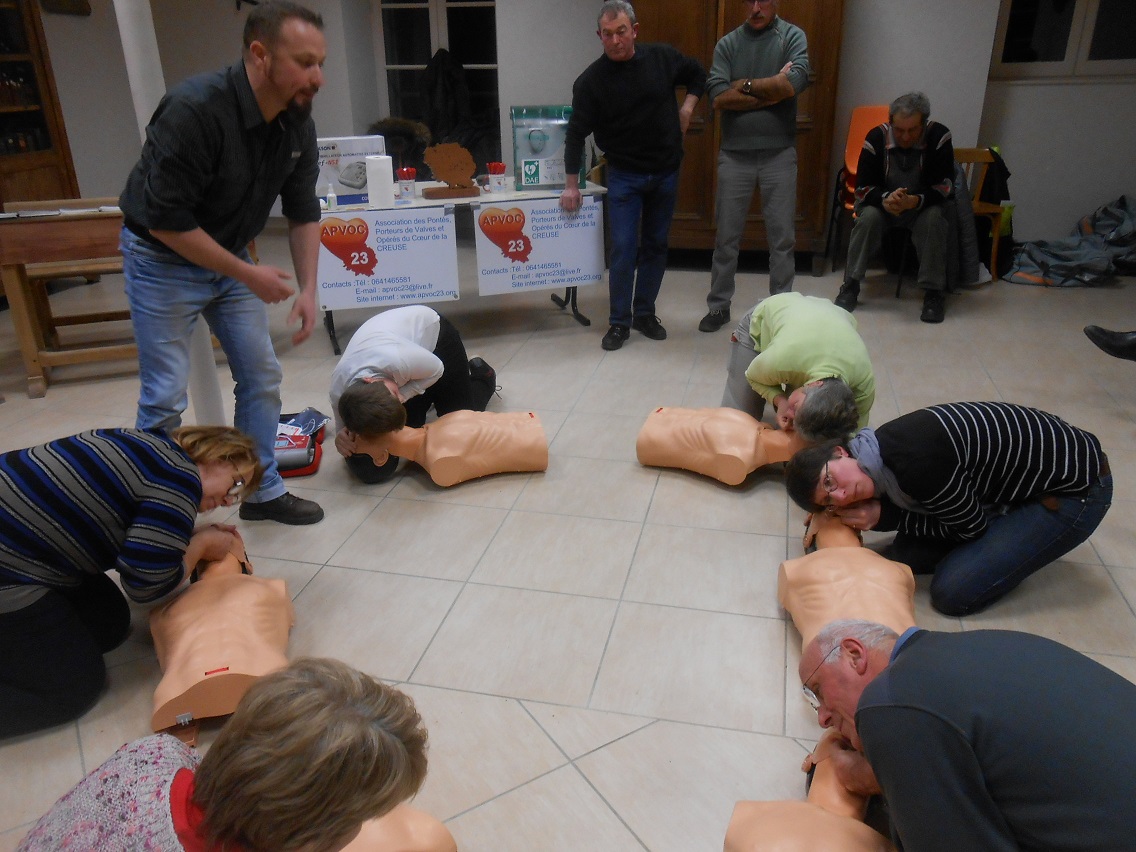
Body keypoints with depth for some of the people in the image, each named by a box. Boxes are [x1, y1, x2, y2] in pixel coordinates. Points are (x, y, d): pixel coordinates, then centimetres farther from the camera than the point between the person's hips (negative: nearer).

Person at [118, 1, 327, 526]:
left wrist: (308, 288, -9)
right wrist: (249, 275, -24)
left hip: (230, 256, 6)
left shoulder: (296, 122, -9)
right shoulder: (195, 109, -29)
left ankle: (263, 492, 20)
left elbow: (303, 211, 1)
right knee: (165, 396, -3)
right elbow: (165, 221, -27)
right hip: (163, 260, -6)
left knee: (262, 377, 5)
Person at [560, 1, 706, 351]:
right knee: (623, 250, -7)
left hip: (666, 172, 3)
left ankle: (645, 313, 22)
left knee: (656, 245, 9)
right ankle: (619, 322, 4)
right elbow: (576, 134, -7)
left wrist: (687, 107, 1)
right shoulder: (591, 80, -10)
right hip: (624, 176, -3)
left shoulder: (663, 58, -4)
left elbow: (698, 74, 16)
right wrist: (571, 185, -7)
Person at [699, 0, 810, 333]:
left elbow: (793, 83, -16)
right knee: (726, 237, 7)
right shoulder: (727, 43, 4)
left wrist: (746, 85, -8)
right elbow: (718, 97, -10)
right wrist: (771, 92, -11)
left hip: (779, 153, -1)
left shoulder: (792, 37, 2)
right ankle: (719, 305, 19)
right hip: (734, 154, 1)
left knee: (782, 237, 5)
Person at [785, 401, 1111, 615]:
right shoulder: (881, 449, -8)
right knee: (909, 554, 0)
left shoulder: (917, 463, -34)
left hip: (1077, 490, -8)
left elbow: (972, 527, -18)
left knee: (953, 593, -14)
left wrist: (883, 517, -18)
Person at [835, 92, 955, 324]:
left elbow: (945, 185, -17)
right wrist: (885, 199, -38)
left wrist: (915, 201, -37)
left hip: (923, 206, 0)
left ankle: (934, 291, -24)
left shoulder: (939, 137, -17)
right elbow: (863, 187, -15)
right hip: (881, 203, 1)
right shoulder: (877, 137, -16)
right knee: (868, 216, -31)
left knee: (933, 218, -32)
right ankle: (850, 285, -21)